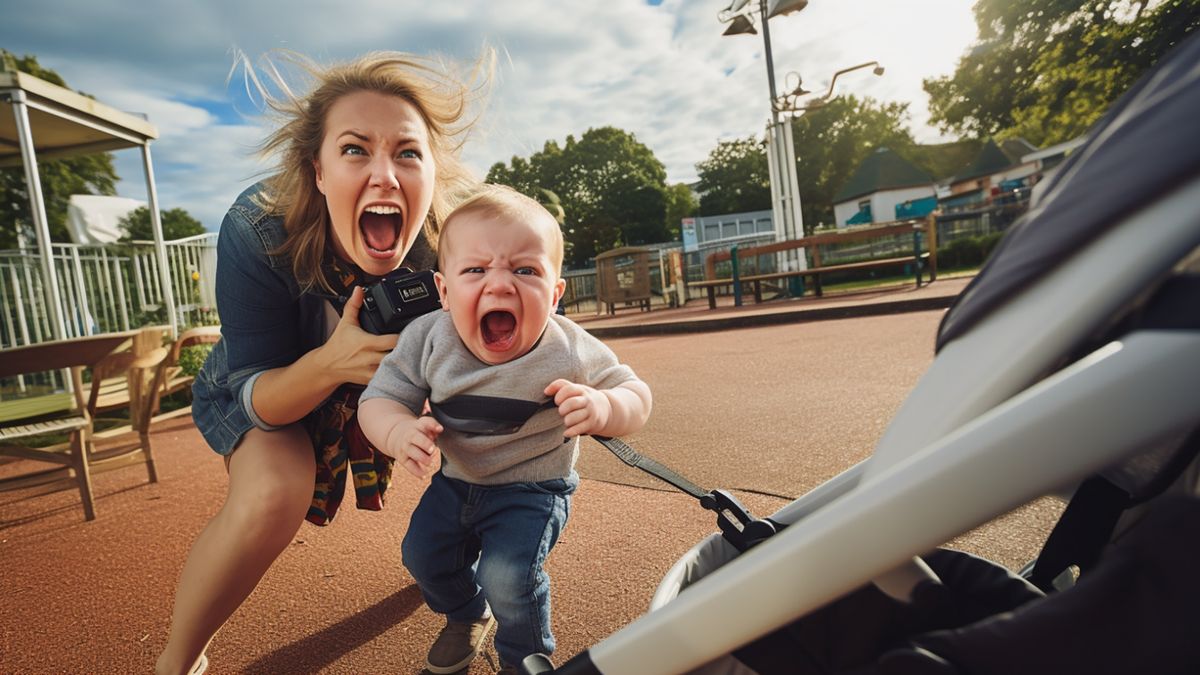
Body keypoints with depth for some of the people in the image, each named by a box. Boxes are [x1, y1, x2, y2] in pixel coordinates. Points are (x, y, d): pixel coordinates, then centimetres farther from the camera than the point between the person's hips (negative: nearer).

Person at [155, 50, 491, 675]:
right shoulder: (257, 229, -33)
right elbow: (254, 395, -27)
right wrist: (330, 363, -48)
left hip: (384, 383, 3)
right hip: (271, 388, -3)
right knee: (272, 494, -30)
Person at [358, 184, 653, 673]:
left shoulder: (570, 354, -27)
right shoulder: (427, 340, -21)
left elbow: (636, 396, -17)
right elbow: (380, 398, -14)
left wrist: (603, 408, -42)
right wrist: (399, 432, -39)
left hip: (534, 489, -4)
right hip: (456, 479, 5)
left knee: (508, 575, -16)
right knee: (423, 555, 14)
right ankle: (467, 616, 48)